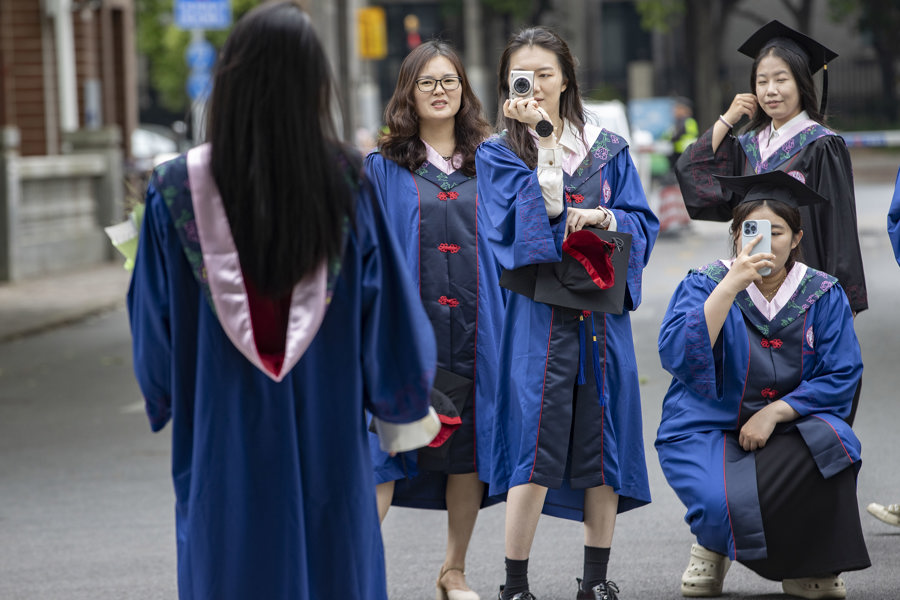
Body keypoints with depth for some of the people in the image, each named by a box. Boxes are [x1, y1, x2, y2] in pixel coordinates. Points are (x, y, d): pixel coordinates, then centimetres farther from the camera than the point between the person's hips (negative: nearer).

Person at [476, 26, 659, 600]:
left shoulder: (608, 150, 11)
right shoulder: (499, 154, 4)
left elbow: (644, 224, 8)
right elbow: (528, 217, -12)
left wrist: (605, 217, -11)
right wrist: (542, 142, -17)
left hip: (602, 313, 3)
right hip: (538, 313, -3)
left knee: (601, 443, 5)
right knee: (536, 442, -10)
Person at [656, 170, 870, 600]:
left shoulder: (822, 295, 1)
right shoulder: (705, 285, -4)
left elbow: (840, 378, -2)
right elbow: (677, 356, -21)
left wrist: (776, 412, -16)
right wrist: (732, 285, -28)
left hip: (787, 429, 2)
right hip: (708, 431, -2)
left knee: (831, 442, -32)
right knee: (729, 504, -32)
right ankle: (713, 544, 9)